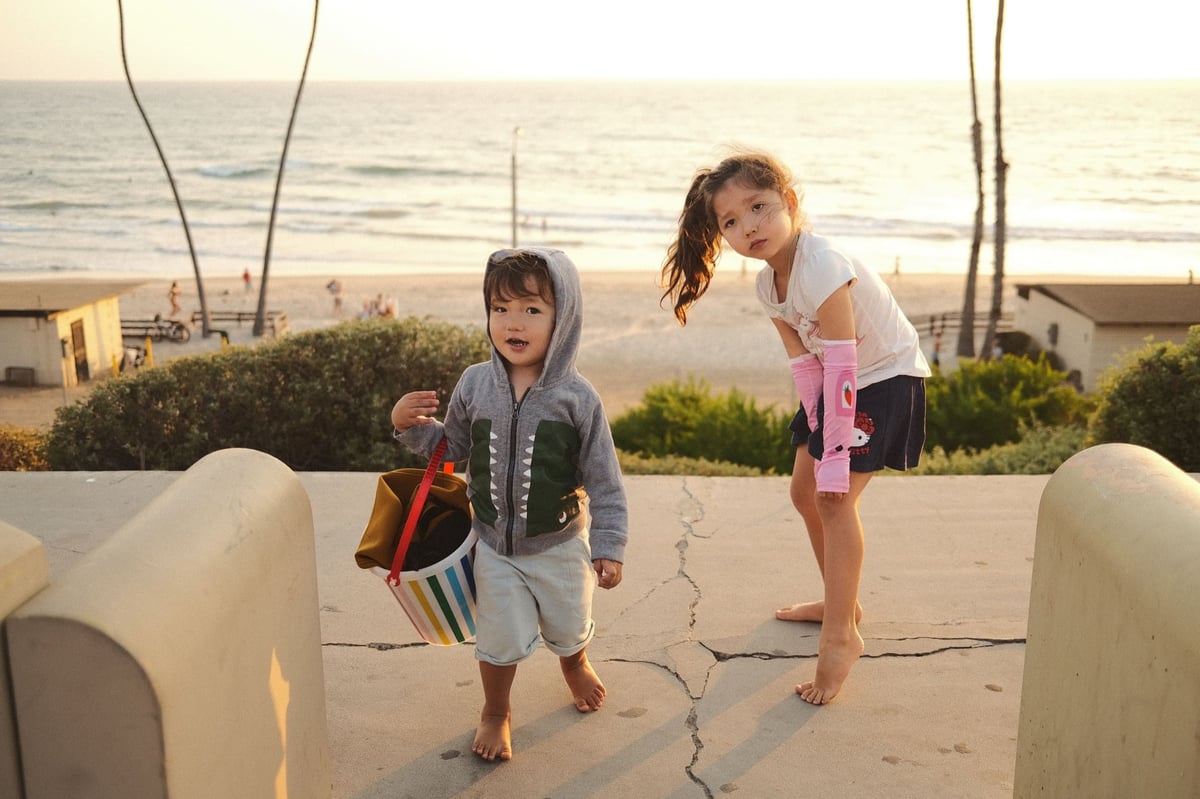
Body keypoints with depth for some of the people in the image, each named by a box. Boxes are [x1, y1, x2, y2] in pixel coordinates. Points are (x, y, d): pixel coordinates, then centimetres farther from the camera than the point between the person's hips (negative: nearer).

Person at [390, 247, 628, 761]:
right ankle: (496, 713, 39)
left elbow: (603, 478, -10)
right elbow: (453, 448, 6)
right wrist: (411, 426, -12)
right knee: (501, 640, 9)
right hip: (493, 544, 1)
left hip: (559, 544, 0)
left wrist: (609, 546, -11)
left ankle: (575, 666, 58)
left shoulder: (576, 397, -16)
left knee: (569, 629, 22)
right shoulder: (475, 383, -9)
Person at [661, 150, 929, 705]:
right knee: (805, 492, 13)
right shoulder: (767, 285, -5)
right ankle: (841, 601, 31)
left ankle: (841, 636, -6)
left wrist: (835, 456, -29)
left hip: (886, 377, -9)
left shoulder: (822, 269, -31)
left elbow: (842, 367, -31)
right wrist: (818, 431, -7)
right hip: (840, 384, 9)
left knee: (836, 498, -15)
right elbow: (804, 361, -1)